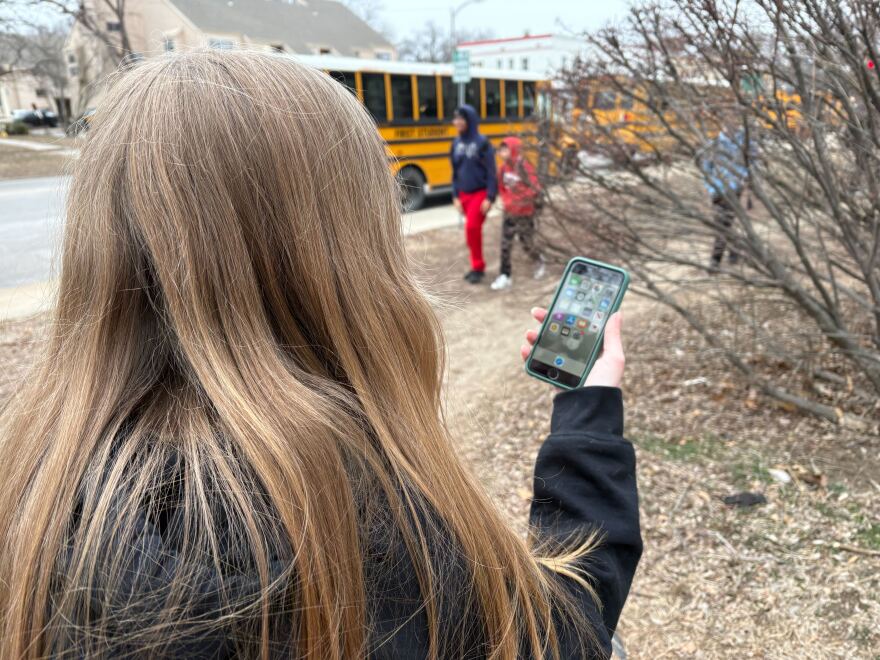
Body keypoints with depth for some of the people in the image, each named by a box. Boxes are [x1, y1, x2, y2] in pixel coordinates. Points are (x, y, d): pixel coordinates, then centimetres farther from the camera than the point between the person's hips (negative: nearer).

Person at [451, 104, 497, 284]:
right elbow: (455, 172, 11)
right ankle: (477, 266, 21)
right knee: (473, 229, 10)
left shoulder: (482, 142, -11)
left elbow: (491, 172, -12)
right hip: (464, 194, 5)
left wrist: (490, 198, -16)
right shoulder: (457, 143, 5)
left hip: (480, 193, -5)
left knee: (472, 228, -14)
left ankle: (477, 267, 1)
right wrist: (455, 196, 6)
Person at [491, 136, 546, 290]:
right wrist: (506, 200, -2)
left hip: (525, 214, -5)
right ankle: (504, 277, 8)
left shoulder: (525, 167, -20)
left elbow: (536, 190, -22)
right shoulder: (504, 167, -2)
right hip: (509, 214, 5)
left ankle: (539, 262, 39)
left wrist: (519, 201, -23)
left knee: (527, 244, 9)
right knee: (505, 245, 2)